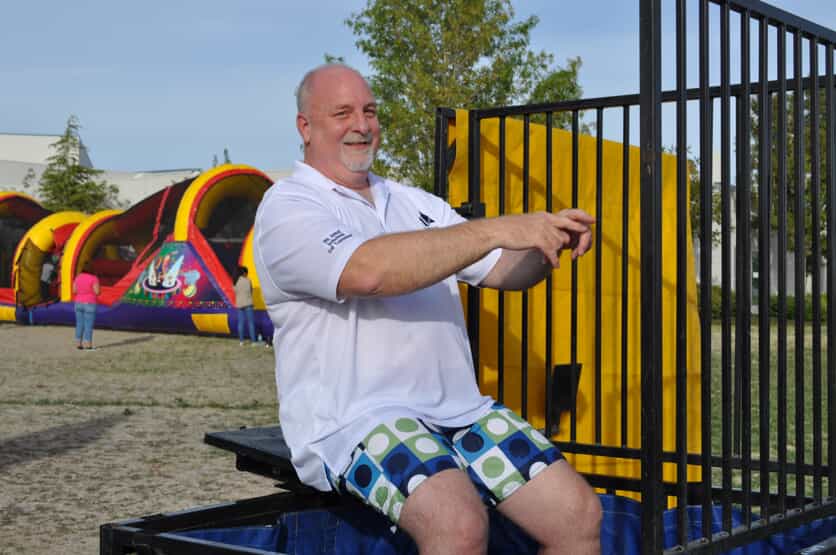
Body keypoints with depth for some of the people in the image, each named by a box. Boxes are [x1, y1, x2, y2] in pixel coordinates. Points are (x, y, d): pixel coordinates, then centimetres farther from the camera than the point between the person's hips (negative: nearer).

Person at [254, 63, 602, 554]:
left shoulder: (416, 203, 21)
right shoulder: (287, 209, -3)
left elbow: (503, 270, 16)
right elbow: (367, 270, -22)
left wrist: (549, 240, -7)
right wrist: (495, 230, -23)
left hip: (461, 409, 7)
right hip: (357, 420, -6)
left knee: (580, 514, -7)